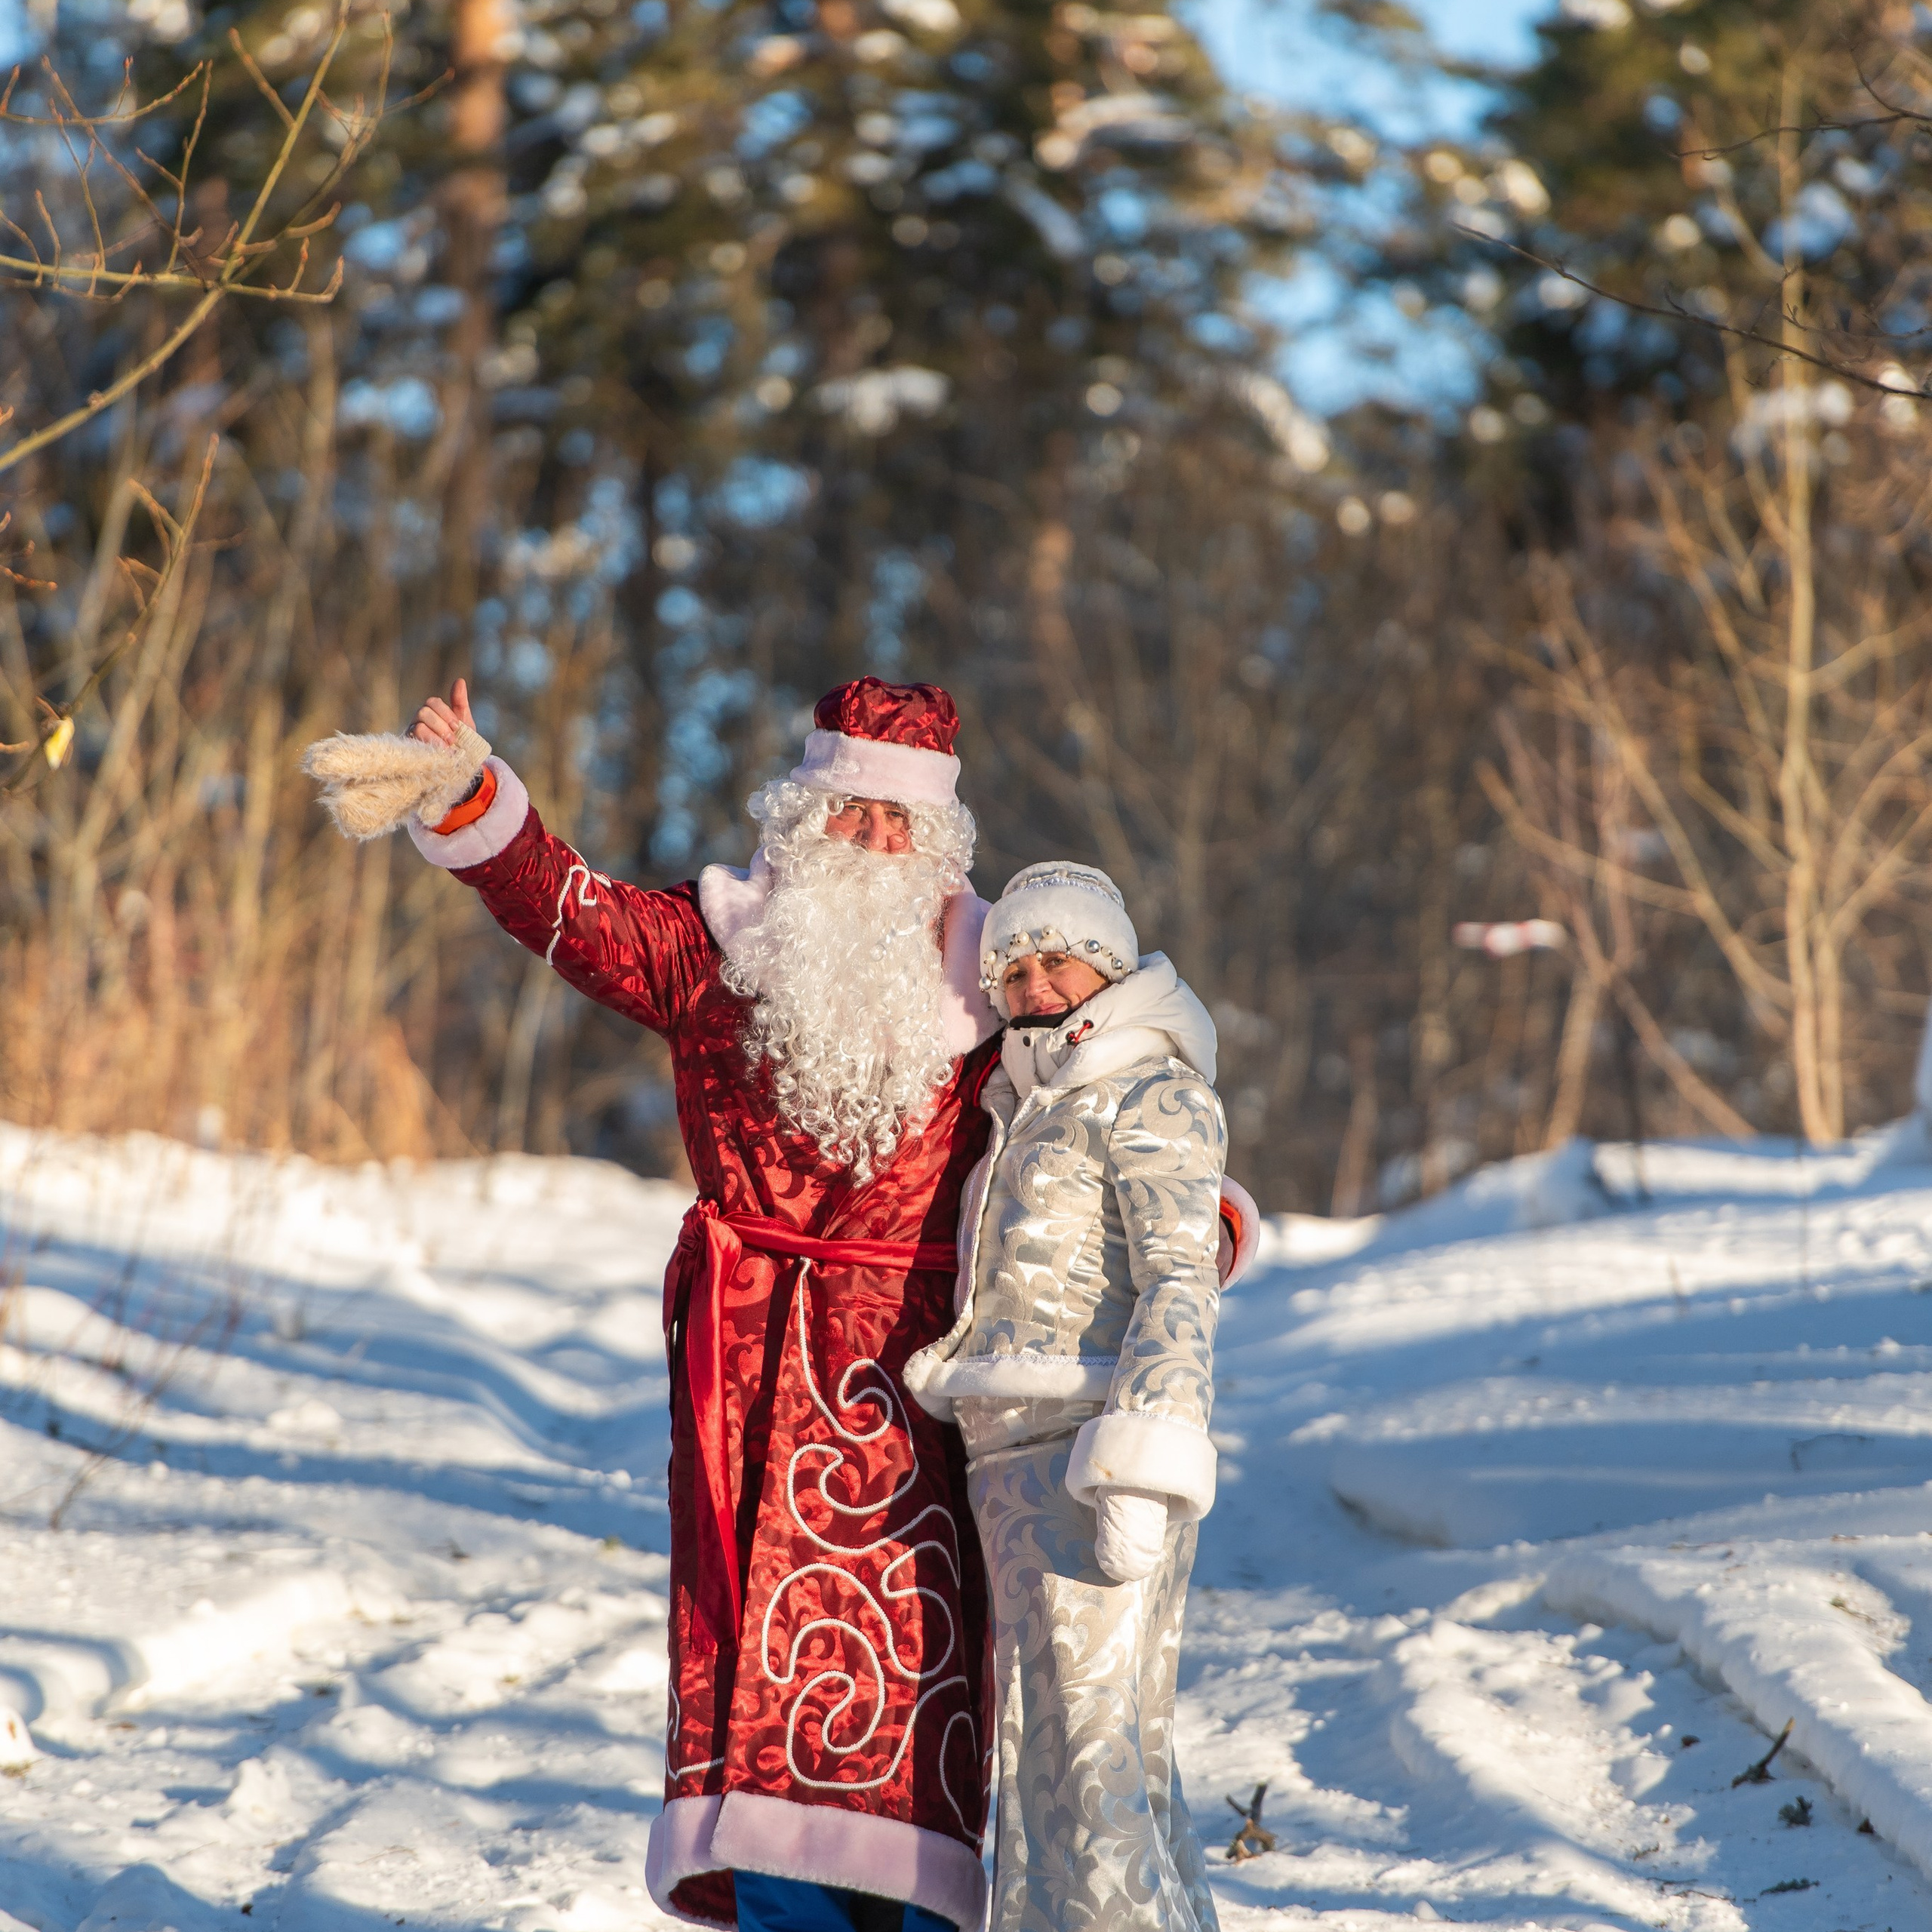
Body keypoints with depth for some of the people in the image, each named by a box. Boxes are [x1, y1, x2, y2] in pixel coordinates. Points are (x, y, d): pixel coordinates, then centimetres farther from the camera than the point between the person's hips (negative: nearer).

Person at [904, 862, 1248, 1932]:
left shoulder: (1152, 1094, -4)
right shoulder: (1032, 1109, 22)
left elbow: (1179, 1288, -15)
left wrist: (1142, 1474, -24)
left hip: (1085, 1456, -9)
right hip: (1016, 1466, 9)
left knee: (1084, 1760, -12)